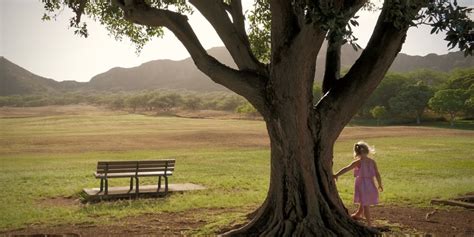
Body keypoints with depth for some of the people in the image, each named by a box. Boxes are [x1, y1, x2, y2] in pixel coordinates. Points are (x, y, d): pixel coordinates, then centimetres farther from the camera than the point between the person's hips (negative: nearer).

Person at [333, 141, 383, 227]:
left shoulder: (358, 162, -12)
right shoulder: (372, 162, 0)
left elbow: (346, 169, -17)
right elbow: (377, 174, 1)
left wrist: (336, 175, -16)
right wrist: (380, 185, 13)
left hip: (361, 184, -5)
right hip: (370, 184, 5)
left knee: (365, 204, 2)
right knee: (363, 203, 23)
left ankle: (369, 223, 2)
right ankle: (357, 215, 45)